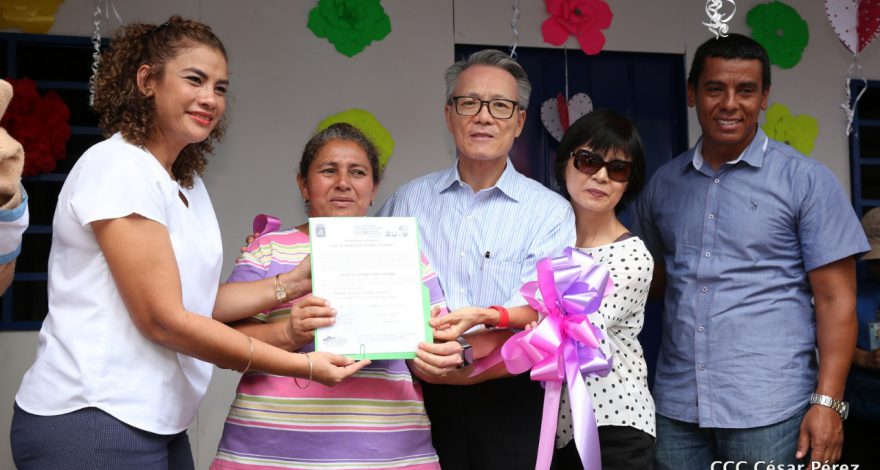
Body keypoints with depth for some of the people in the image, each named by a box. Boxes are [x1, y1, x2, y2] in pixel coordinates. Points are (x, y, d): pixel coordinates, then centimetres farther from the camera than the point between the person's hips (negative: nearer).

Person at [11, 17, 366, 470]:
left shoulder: (188, 184, 12)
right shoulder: (119, 166, -15)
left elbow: (197, 299, 6)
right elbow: (164, 320, -19)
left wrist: (292, 284, -2)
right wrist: (301, 365, -17)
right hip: (90, 419, -8)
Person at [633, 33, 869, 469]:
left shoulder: (806, 180, -2)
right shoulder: (664, 183, 8)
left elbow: (835, 299, -5)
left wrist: (827, 401, -12)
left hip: (766, 408, -3)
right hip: (675, 403, 4)